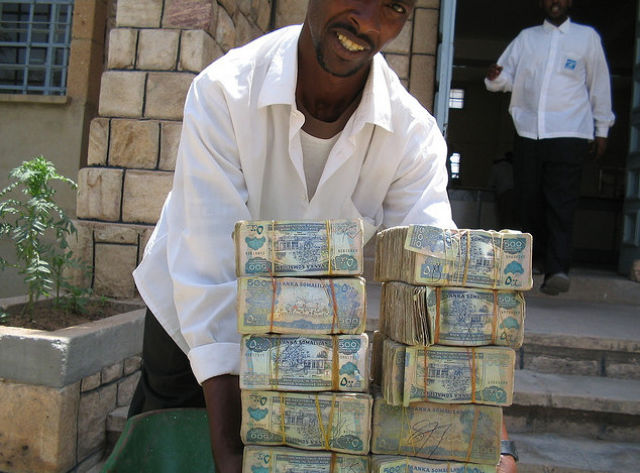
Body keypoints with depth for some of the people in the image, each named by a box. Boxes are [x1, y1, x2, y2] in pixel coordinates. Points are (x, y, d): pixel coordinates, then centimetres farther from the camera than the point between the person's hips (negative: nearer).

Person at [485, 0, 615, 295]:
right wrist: (495, 77, -11)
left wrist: (602, 130, 12)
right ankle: (546, 257, 19)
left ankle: (557, 270, -18)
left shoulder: (587, 37, 12)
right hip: (528, 133, 3)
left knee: (561, 204, -13)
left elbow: (599, 85, 14)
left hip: (569, 135, -3)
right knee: (527, 202, 2)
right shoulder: (526, 38, 18)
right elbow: (507, 77, 14)